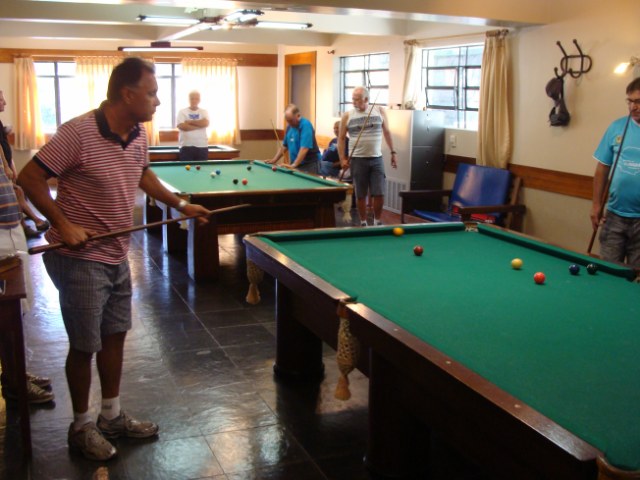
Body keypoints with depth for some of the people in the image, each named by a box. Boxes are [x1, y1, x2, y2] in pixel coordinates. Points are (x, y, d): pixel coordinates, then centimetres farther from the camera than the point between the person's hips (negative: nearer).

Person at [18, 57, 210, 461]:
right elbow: (30, 178, -16)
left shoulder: (138, 135, 2)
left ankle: (113, 416, 32)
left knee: (115, 336, 16)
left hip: (117, 256, 8)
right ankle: (81, 426, 23)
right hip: (80, 258, -8)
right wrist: (62, 224, -21)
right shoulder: (78, 132, -21)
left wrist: (181, 204, 15)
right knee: (85, 345, 4)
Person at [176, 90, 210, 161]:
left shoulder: (204, 112, 10)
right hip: (186, 146, -2)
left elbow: (205, 123, -10)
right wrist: (199, 125, -10)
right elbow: (181, 126, -12)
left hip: (202, 146, 2)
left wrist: (189, 122, -8)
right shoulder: (182, 112, 4)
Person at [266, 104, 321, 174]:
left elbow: (304, 148, -25)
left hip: (309, 165, -7)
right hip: (296, 164, 7)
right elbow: (284, 145, 19)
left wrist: (294, 165, -29)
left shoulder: (306, 125, -17)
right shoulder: (289, 126, 9)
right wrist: (274, 160, 9)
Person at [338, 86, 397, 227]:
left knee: (379, 194, -1)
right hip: (357, 160, -1)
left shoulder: (379, 111, 2)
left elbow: (387, 132, 11)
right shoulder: (347, 116, -1)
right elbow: (341, 138, 4)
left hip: (377, 159, 1)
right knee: (360, 195, 3)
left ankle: (377, 221, 18)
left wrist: (393, 153, 9)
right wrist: (342, 159, -4)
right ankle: (363, 223, 17)